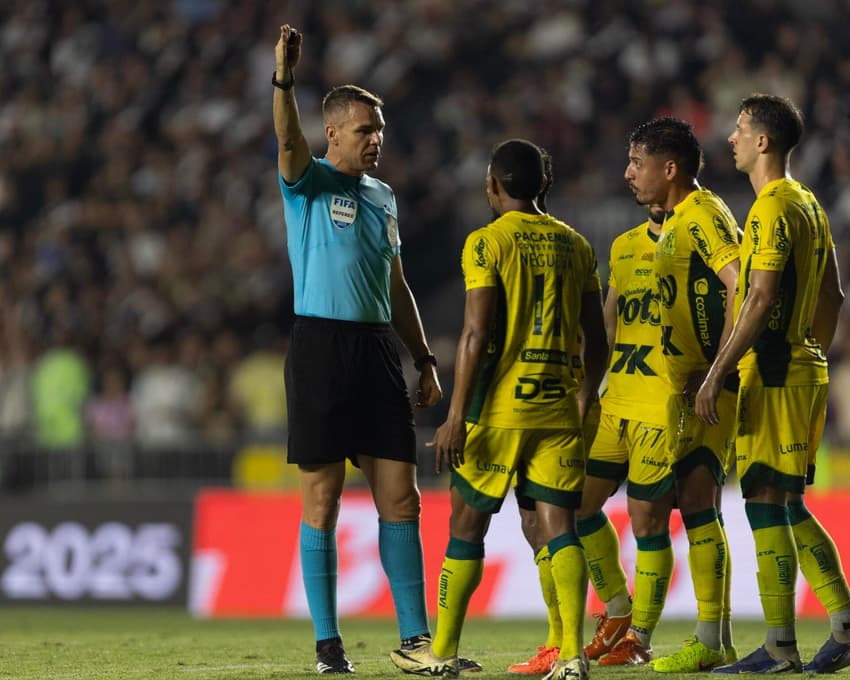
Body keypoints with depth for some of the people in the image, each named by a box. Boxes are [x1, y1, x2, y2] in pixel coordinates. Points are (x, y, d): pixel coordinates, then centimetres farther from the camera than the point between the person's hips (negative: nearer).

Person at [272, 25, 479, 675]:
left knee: (401, 497, 2)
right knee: (323, 497, -2)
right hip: (321, 346, -6)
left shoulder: (383, 196, 18)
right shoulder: (310, 184, 0)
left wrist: (425, 359, 20)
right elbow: (290, 146, -23)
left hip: (378, 349, 6)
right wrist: (284, 82, -39)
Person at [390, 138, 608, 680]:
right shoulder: (575, 245, 9)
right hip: (558, 410, 4)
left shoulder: (487, 243, -6)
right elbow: (598, 340, 11)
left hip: (498, 410, -4)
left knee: (467, 524, 8)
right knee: (560, 527, 1)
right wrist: (584, 401, 23)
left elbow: (476, 336, -13)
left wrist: (457, 417, -11)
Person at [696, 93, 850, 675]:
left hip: (772, 376, -10)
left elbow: (760, 299, -21)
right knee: (787, 505, 13)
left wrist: (717, 374, -20)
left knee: (765, 500, -7)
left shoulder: (773, 209, -14)